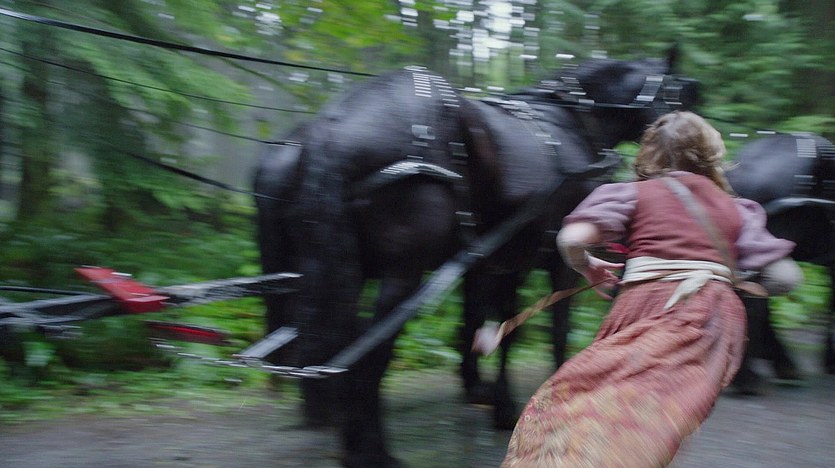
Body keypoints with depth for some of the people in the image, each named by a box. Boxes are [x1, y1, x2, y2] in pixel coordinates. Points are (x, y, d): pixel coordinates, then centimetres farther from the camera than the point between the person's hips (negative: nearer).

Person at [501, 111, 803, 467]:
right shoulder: (735, 209, 22)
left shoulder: (634, 193, 12)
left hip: (648, 310, -4)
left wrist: (587, 267, 18)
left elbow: (572, 239, -3)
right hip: (714, 321, 4)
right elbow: (784, 277, 15)